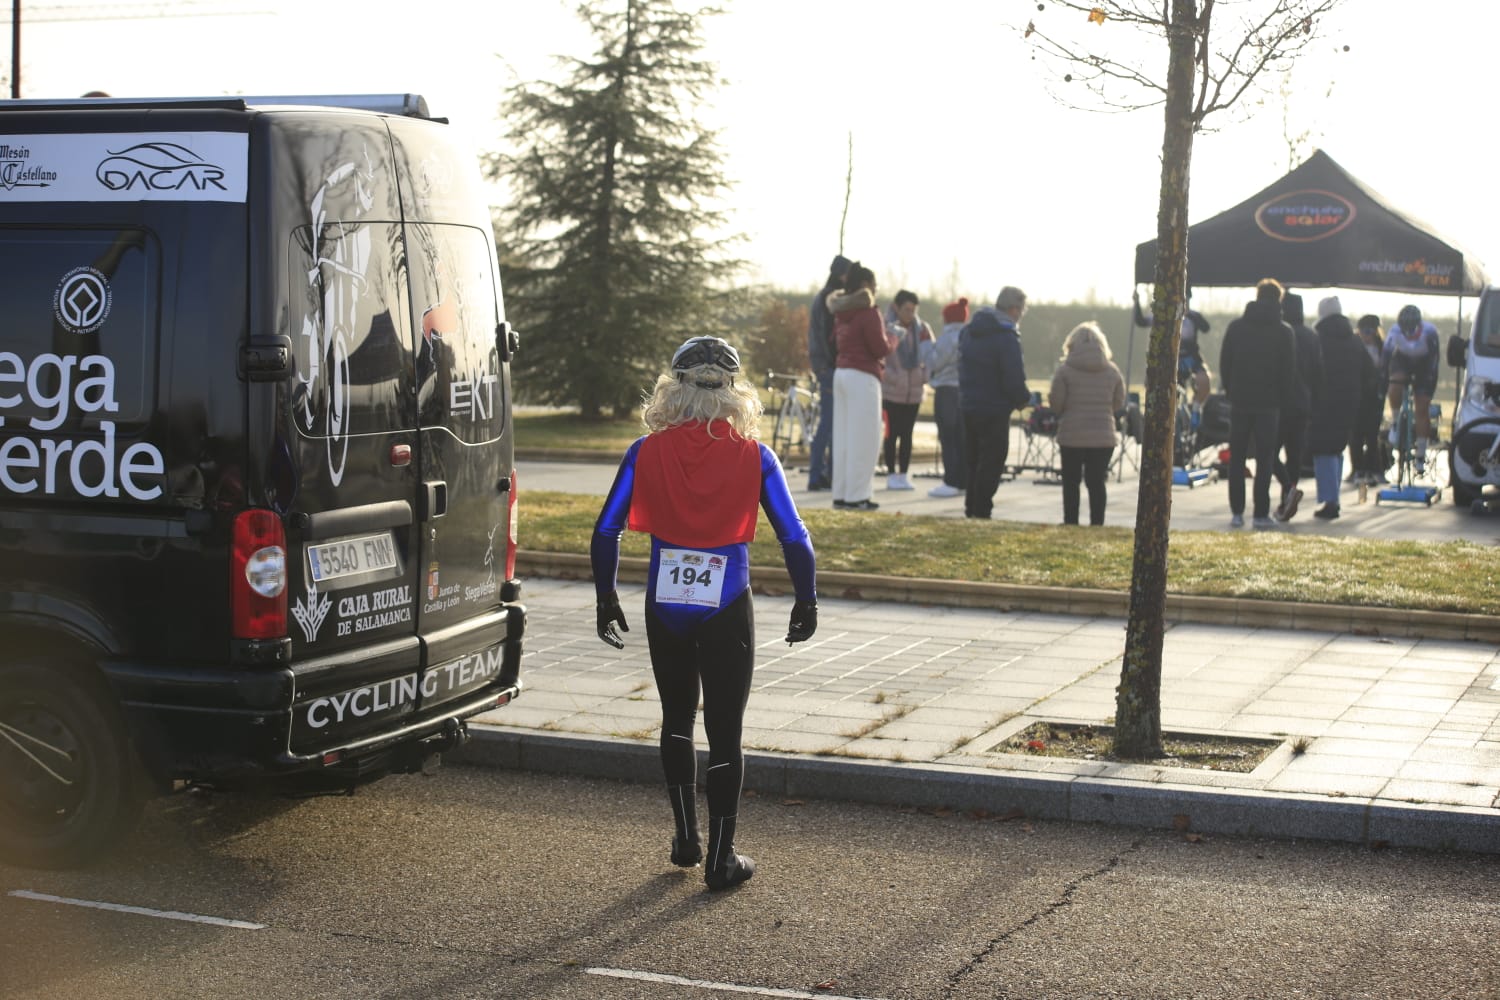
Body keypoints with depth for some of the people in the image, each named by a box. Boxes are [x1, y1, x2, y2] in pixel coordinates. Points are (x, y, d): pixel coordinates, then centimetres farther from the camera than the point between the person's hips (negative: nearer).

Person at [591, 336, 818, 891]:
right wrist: (806, 600, 7)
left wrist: (605, 597, 9)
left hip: (665, 610, 2)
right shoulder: (753, 457, -7)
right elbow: (794, 538, -7)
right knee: (725, 731, 8)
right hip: (726, 612, -2)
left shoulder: (647, 453, -4)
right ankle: (721, 860, 13)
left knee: (677, 720, 21)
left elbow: (606, 533, -4)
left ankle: (685, 840, 29)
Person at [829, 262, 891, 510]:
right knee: (863, 439, -5)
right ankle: (856, 496, -6)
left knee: (843, 437, 11)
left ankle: (840, 494, 12)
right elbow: (879, 348, -13)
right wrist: (891, 344, 8)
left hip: (841, 373, 8)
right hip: (862, 376, -8)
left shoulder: (841, 313, 13)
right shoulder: (868, 312, -12)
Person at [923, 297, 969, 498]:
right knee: (962, 439, 11)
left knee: (948, 439, -4)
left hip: (947, 392, -8)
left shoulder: (948, 338, -15)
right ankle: (964, 482, 13)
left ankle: (951, 482, -6)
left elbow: (934, 363, -13)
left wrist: (926, 344, 0)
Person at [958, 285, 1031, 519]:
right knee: (991, 463, -2)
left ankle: (971, 510, 21)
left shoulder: (968, 331, 10)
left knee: (972, 462, 16)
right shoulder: (1006, 336, -18)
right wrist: (1024, 399, -3)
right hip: (994, 410, -8)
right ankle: (981, 512, -3)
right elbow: (1014, 380, -20)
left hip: (968, 405, 8)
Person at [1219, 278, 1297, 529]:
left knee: (1236, 459, 8)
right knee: (1264, 459, 3)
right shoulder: (1285, 332, -3)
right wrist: (1283, 398, 10)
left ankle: (1236, 512, 5)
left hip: (1239, 402, 2)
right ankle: (1261, 514, 0)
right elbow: (1289, 371, -1)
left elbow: (1224, 364, 4)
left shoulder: (1236, 327, 2)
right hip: (1269, 404, -1)